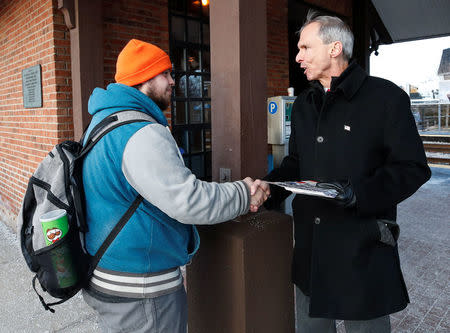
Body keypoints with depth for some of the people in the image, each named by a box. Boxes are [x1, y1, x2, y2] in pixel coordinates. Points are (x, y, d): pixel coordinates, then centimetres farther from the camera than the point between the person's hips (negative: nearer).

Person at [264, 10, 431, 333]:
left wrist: (359, 194, -25)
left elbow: (412, 168, -10)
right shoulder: (303, 105, 11)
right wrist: (267, 190, -1)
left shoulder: (385, 97, -9)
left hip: (364, 248, -6)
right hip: (310, 244, 6)